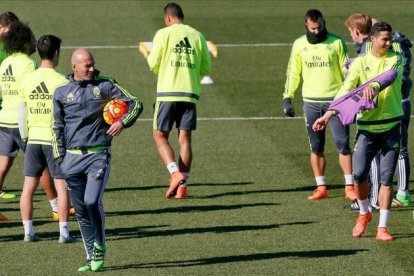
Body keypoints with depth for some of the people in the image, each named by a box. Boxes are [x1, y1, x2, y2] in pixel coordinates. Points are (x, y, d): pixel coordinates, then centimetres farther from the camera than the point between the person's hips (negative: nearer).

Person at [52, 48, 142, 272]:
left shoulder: (105, 86, 4)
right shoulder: (62, 92, 8)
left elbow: (135, 104, 7)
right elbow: (57, 128, 13)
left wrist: (123, 122, -11)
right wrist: (60, 159, 6)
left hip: (98, 155, -3)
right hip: (73, 158, 3)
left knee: (92, 201, -19)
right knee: (81, 210, 5)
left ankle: (100, 248, 0)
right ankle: (91, 256, 15)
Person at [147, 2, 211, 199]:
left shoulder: (163, 34, -1)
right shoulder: (197, 36, 9)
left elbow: (154, 65, -3)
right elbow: (205, 68, 10)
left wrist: (149, 57, 19)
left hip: (168, 93, -3)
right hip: (190, 94, 3)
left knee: (160, 136, 5)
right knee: (185, 138, 5)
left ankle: (175, 173, -17)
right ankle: (182, 186, 0)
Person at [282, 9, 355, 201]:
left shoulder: (336, 43, -2)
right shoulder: (299, 45, 5)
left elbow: (347, 70, 1)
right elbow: (293, 72, 11)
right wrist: (287, 98, 6)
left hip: (335, 100, -3)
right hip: (311, 102, 3)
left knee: (343, 145, -5)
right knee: (316, 147, 6)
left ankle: (349, 188, -2)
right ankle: (321, 188, 13)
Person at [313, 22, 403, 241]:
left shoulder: (396, 59, 0)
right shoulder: (360, 63, 1)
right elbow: (345, 90, -4)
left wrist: (375, 86, -43)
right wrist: (328, 115, -16)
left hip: (390, 126, 0)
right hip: (366, 126, 0)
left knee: (386, 177, -1)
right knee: (359, 174, -4)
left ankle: (382, 227, 3)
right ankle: (364, 213, 24)